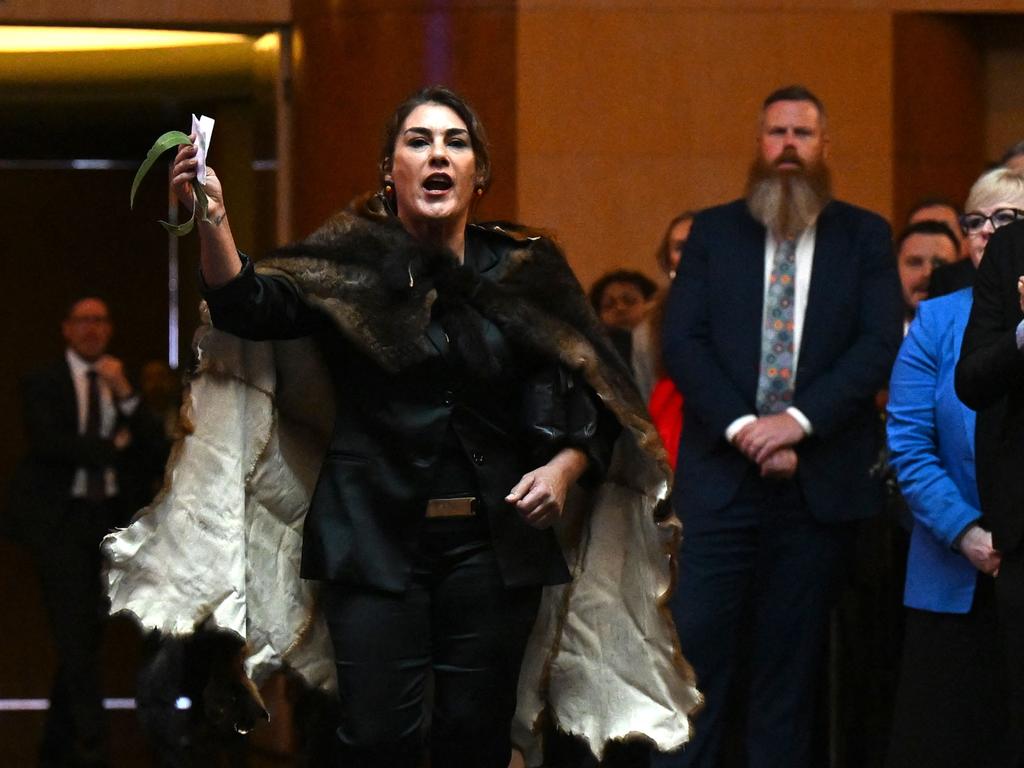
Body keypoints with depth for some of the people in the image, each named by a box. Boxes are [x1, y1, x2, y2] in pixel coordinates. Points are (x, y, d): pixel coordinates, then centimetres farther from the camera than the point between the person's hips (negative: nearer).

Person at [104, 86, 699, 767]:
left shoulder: (525, 275, 6)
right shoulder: (349, 268, 3)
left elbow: (593, 405, 8)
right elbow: (251, 307, -13)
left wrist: (563, 468, -11)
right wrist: (211, 219, -29)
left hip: (493, 541, 2)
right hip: (374, 538, -1)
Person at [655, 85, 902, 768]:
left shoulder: (865, 237, 8)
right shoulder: (713, 232, 9)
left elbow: (881, 344, -3)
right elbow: (683, 341, 1)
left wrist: (799, 420, -14)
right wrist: (741, 427, -12)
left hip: (820, 478, 0)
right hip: (722, 475, 0)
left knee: (791, 661, 4)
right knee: (698, 645, -6)